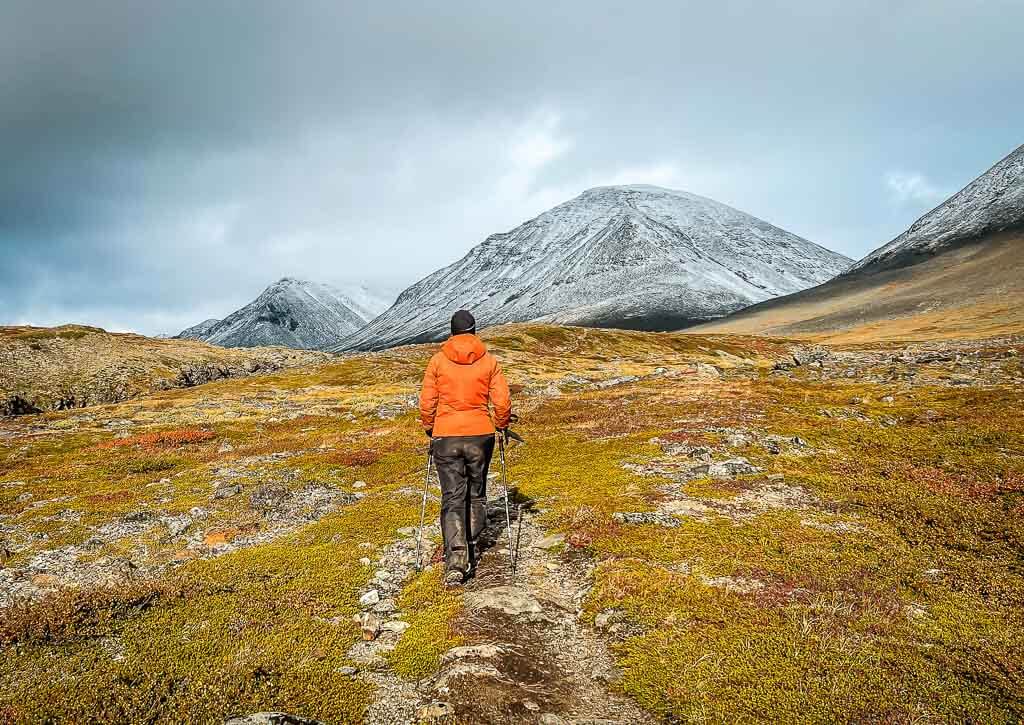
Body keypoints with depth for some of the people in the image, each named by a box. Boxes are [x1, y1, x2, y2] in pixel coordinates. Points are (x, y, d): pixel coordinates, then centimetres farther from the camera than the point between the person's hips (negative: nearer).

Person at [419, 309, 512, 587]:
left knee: (452, 498, 2)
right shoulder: (489, 361, 0)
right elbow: (502, 401, -2)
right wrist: (502, 427, 15)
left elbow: (427, 402, -1)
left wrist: (429, 429, 16)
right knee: (476, 495, 19)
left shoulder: (438, 361, -1)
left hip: (446, 437, -1)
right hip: (480, 435, 1)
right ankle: (469, 547, 26)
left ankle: (455, 557, -9)